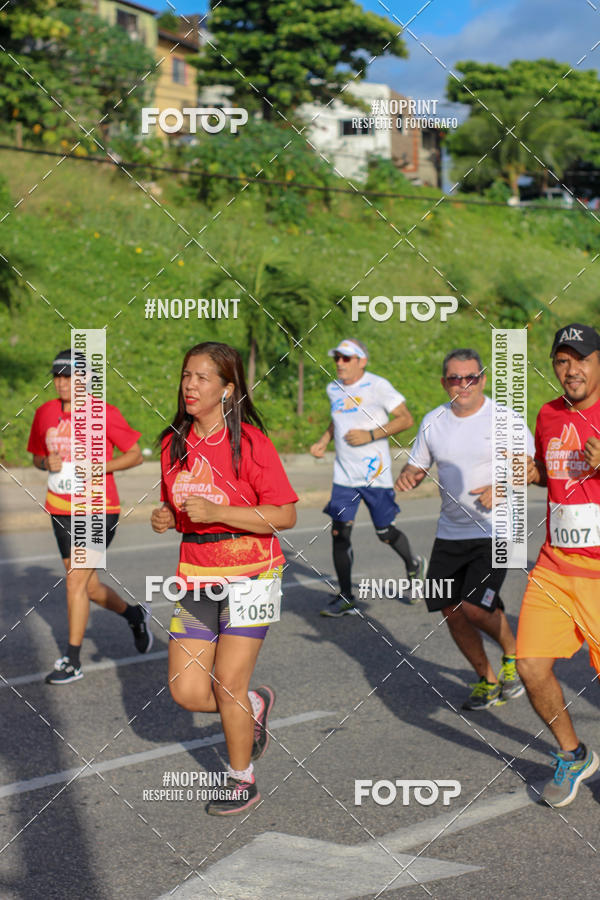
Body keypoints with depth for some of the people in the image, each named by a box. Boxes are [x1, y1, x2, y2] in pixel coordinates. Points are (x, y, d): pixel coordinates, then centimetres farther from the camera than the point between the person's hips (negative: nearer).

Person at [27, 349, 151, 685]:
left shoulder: (104, 414, -10)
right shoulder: (45, 413, 5)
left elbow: (135, 454, -3)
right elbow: (37, 456, 18)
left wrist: (100, 467, -18)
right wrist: (47, 463, -5)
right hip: (61, 510, 6)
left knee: (75, 582, -11)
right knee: (90, 587, 13)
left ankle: (72, 661, 0)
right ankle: (135, 615, 41)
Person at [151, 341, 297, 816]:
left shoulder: (249, 441, -12)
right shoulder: (173, 442, 6)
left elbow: (285, 515, -14)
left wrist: (217, 512, -22)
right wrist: (167, 519, -2)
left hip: (249, 572, -5)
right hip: (196, 575, 6)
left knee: (227, 686, -5)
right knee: (187, 692, 0)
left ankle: (244, 780, 18)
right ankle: (255, 703, 31)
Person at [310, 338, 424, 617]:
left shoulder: (377, 386, -10)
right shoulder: (334, 389, 9)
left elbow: (405, 419, -10)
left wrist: (370, 435, -18)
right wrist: (323, 441, 11)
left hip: (375, 474, -5)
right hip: (344, 476, 5)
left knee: (384, 533, 4)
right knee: (339, 532, -4)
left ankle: (414, 565, 37)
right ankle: (345, 598, 5)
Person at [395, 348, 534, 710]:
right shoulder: (433, 421, 7)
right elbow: (418, 466, 16)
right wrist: (408, 476, -8)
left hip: (494, 532, -5)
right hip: (449, 533, 5)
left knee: (475, 608, -17)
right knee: (452, 612, 5)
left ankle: (514, 653, 14)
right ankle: (488, 680, 25)